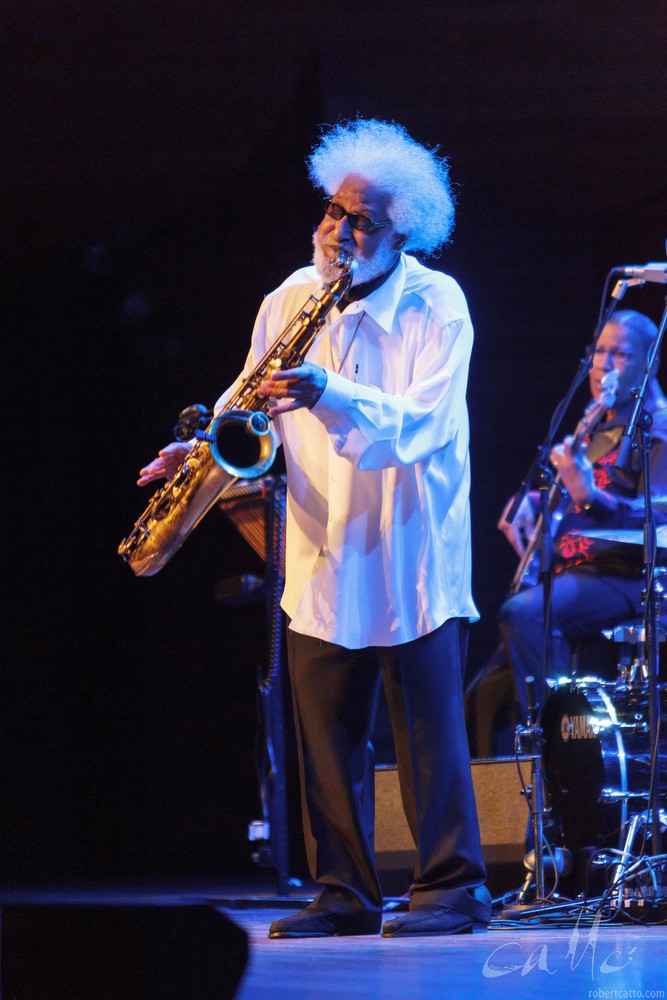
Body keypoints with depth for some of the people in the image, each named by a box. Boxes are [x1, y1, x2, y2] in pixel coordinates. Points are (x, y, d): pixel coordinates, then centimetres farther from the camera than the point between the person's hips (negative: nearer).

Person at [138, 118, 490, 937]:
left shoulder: (436, 305, -7)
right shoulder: (290, 301, 6)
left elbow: (420, 422, -19)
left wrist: (328, 395, -33)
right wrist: (198, 447, -5)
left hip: (412, 551, -4)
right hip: (322, 555, 4)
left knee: (429, 728, -3)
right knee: (325, 732, 3)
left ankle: (451, 887, 5)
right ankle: (343, 892, 10)